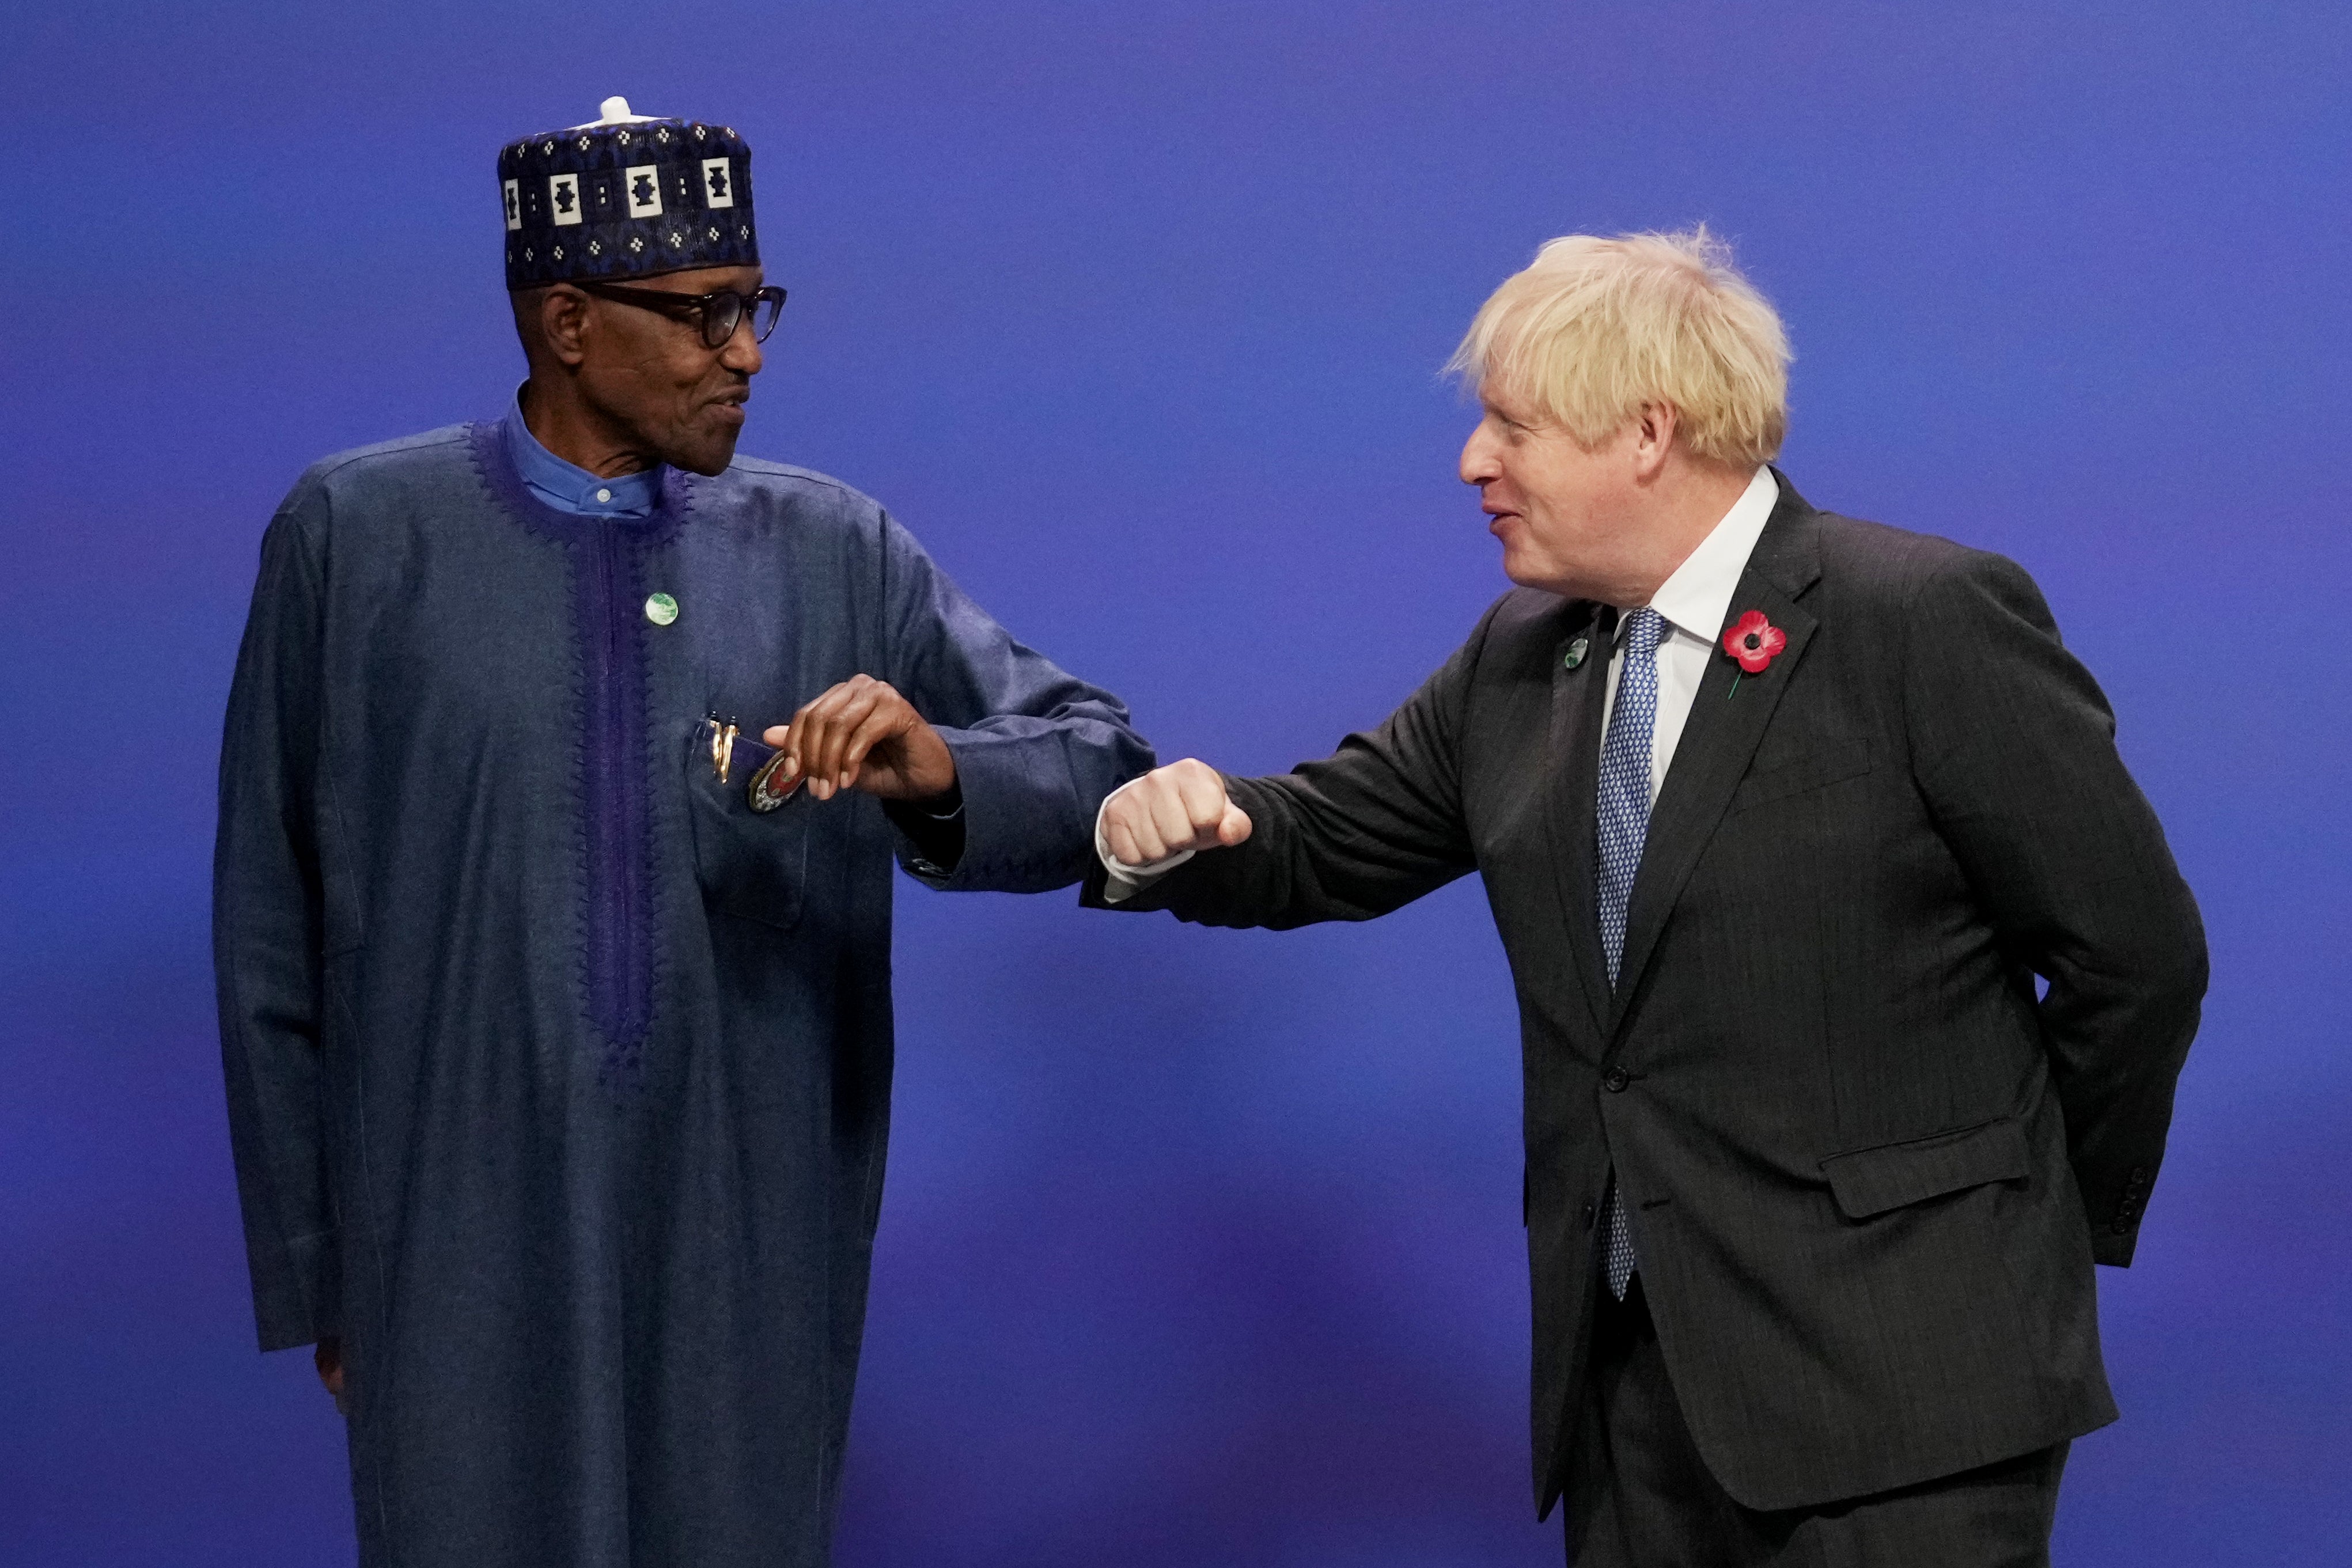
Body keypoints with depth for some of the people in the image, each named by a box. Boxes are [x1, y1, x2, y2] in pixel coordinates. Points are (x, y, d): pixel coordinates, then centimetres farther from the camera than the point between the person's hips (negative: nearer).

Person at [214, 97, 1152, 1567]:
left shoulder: (837, 552, 4)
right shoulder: (358, 536, -1)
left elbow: (1103, 772, 0)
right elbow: (271, 923, 3)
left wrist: (939, 773, -22)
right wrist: (308, 1265, 3)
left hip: (754, 1252, 2)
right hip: (463, 1254, -2)